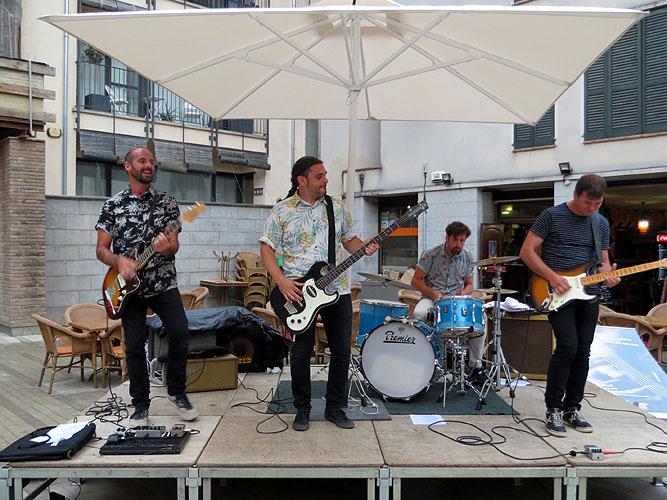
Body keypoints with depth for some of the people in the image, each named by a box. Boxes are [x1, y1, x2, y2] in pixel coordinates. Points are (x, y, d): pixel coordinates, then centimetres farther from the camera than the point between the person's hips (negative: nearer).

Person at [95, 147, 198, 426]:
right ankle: (140, 405, 18)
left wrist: (166, 248, -21)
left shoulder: (166, 202, 7)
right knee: (134, 345, 1)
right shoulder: (113, 205, 5)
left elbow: (174, 246, 3)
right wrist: (119, 260, -17)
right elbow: (101, 249, 4)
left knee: (180, 332, -13)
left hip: (163, 283, 0)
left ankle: (176, 392, 8)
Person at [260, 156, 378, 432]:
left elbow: (349, 239, 16)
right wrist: (281, 281, -13)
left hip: (337, 289, 3)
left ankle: (334, 407, 24)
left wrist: (364, 248, -7)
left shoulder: (337, 207, 10)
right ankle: (302, 409, 22)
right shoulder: (282, 211, 0)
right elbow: (267, 248, 0)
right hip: (297, 292, -3)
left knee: (342, 351, 6)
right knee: (302, 352, 3)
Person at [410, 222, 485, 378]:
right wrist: (433, 293, -17)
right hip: (431, 299, -3)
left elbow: (469, 285, 14)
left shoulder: (467, 257, 6)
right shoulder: (431, 254, -5)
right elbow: (415, 280, -3)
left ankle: (475, 366, -10)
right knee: (418, 314, -37)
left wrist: (463, 293, -10)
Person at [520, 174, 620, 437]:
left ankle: (572, 408, 20)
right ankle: (553, 409, -2)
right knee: (567, 346, -15)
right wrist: (552, 277, -16)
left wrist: (608, 275, -7)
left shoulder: (602, 224, 12)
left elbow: (603, 261, 16)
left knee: (583, 352, 6)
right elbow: (527, 251, -7)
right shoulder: (552, 216, -5)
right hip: (557, 294, -5)